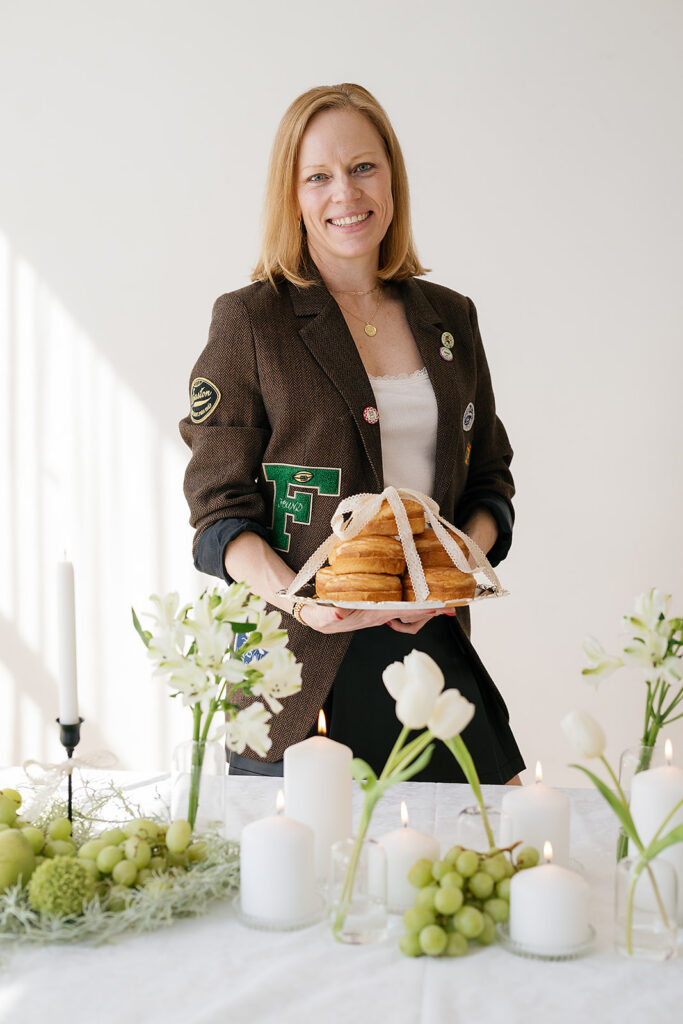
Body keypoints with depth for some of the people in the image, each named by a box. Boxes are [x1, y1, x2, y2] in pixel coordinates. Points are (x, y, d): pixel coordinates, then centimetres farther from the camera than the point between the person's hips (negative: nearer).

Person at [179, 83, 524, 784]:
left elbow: (490, 478, 16)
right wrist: (298, 600, -23)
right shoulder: (250, 320, -3)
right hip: (300, 666, -3)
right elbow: (221, 514, -4)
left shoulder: (450, 319, 11)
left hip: (433, 645, 4)